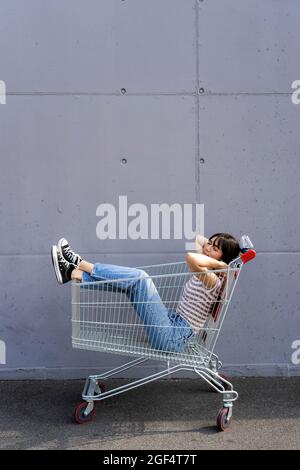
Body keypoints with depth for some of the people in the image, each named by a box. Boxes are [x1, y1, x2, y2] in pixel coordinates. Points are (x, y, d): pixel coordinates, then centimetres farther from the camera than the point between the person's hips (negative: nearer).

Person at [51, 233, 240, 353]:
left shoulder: (212, 280, -17)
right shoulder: (207, 272, 11)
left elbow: (191, 258, -39)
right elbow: (198, 239, 29)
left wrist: (220, 263, -25)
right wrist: (212, 243, 14)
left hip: (173, 339, -10)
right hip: (174, 325, 10)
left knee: (139, 277, -18)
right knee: (134, 280, 4)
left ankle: (80, 264, -5)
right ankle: (72, 273, 4)